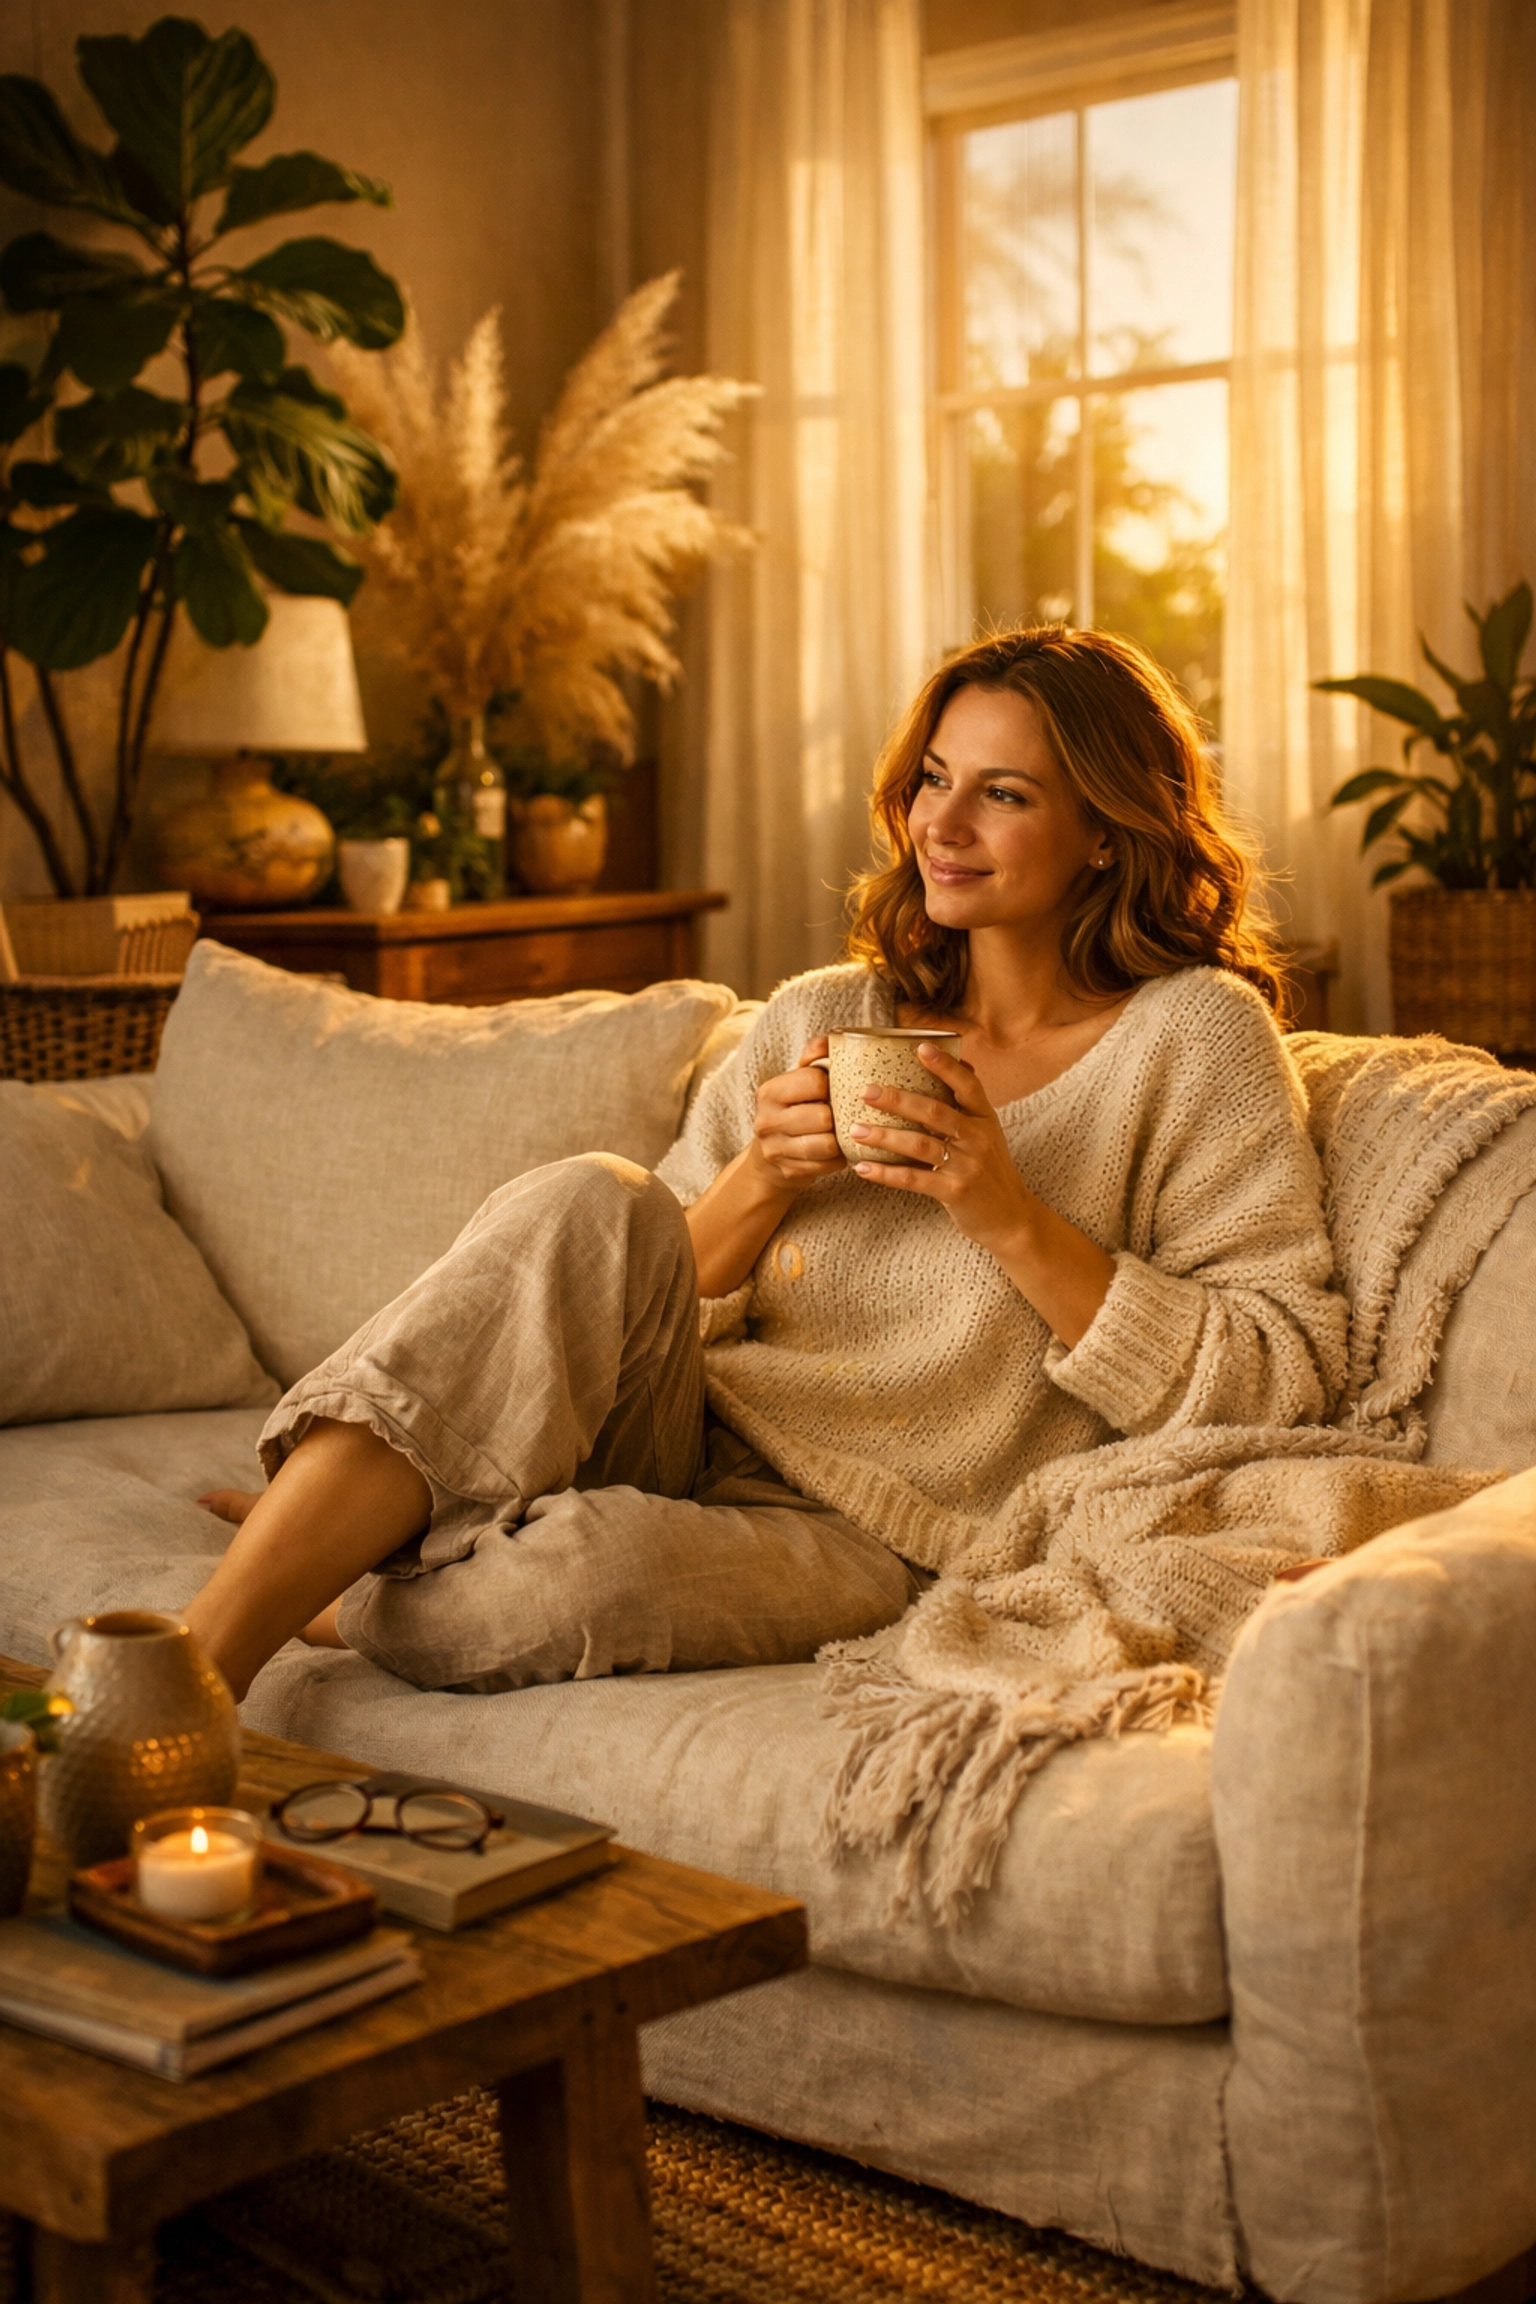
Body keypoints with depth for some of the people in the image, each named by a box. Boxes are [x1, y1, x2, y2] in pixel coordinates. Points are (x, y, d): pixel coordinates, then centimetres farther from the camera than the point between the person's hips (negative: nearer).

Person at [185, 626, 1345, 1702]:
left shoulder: (1195, 1038, 1)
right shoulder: (817, 1019, 12)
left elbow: (1281, 1387, -7)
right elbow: (640, 1302, 11)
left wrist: (1014, 1221, -16)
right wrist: (764, 1179, -9)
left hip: (868, 1548, -4)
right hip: (683, 1442, 4)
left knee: (594, 1562, -37)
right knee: (591, 1207, -29)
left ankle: (313, 1604, -4)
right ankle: (179, 1695, -29)